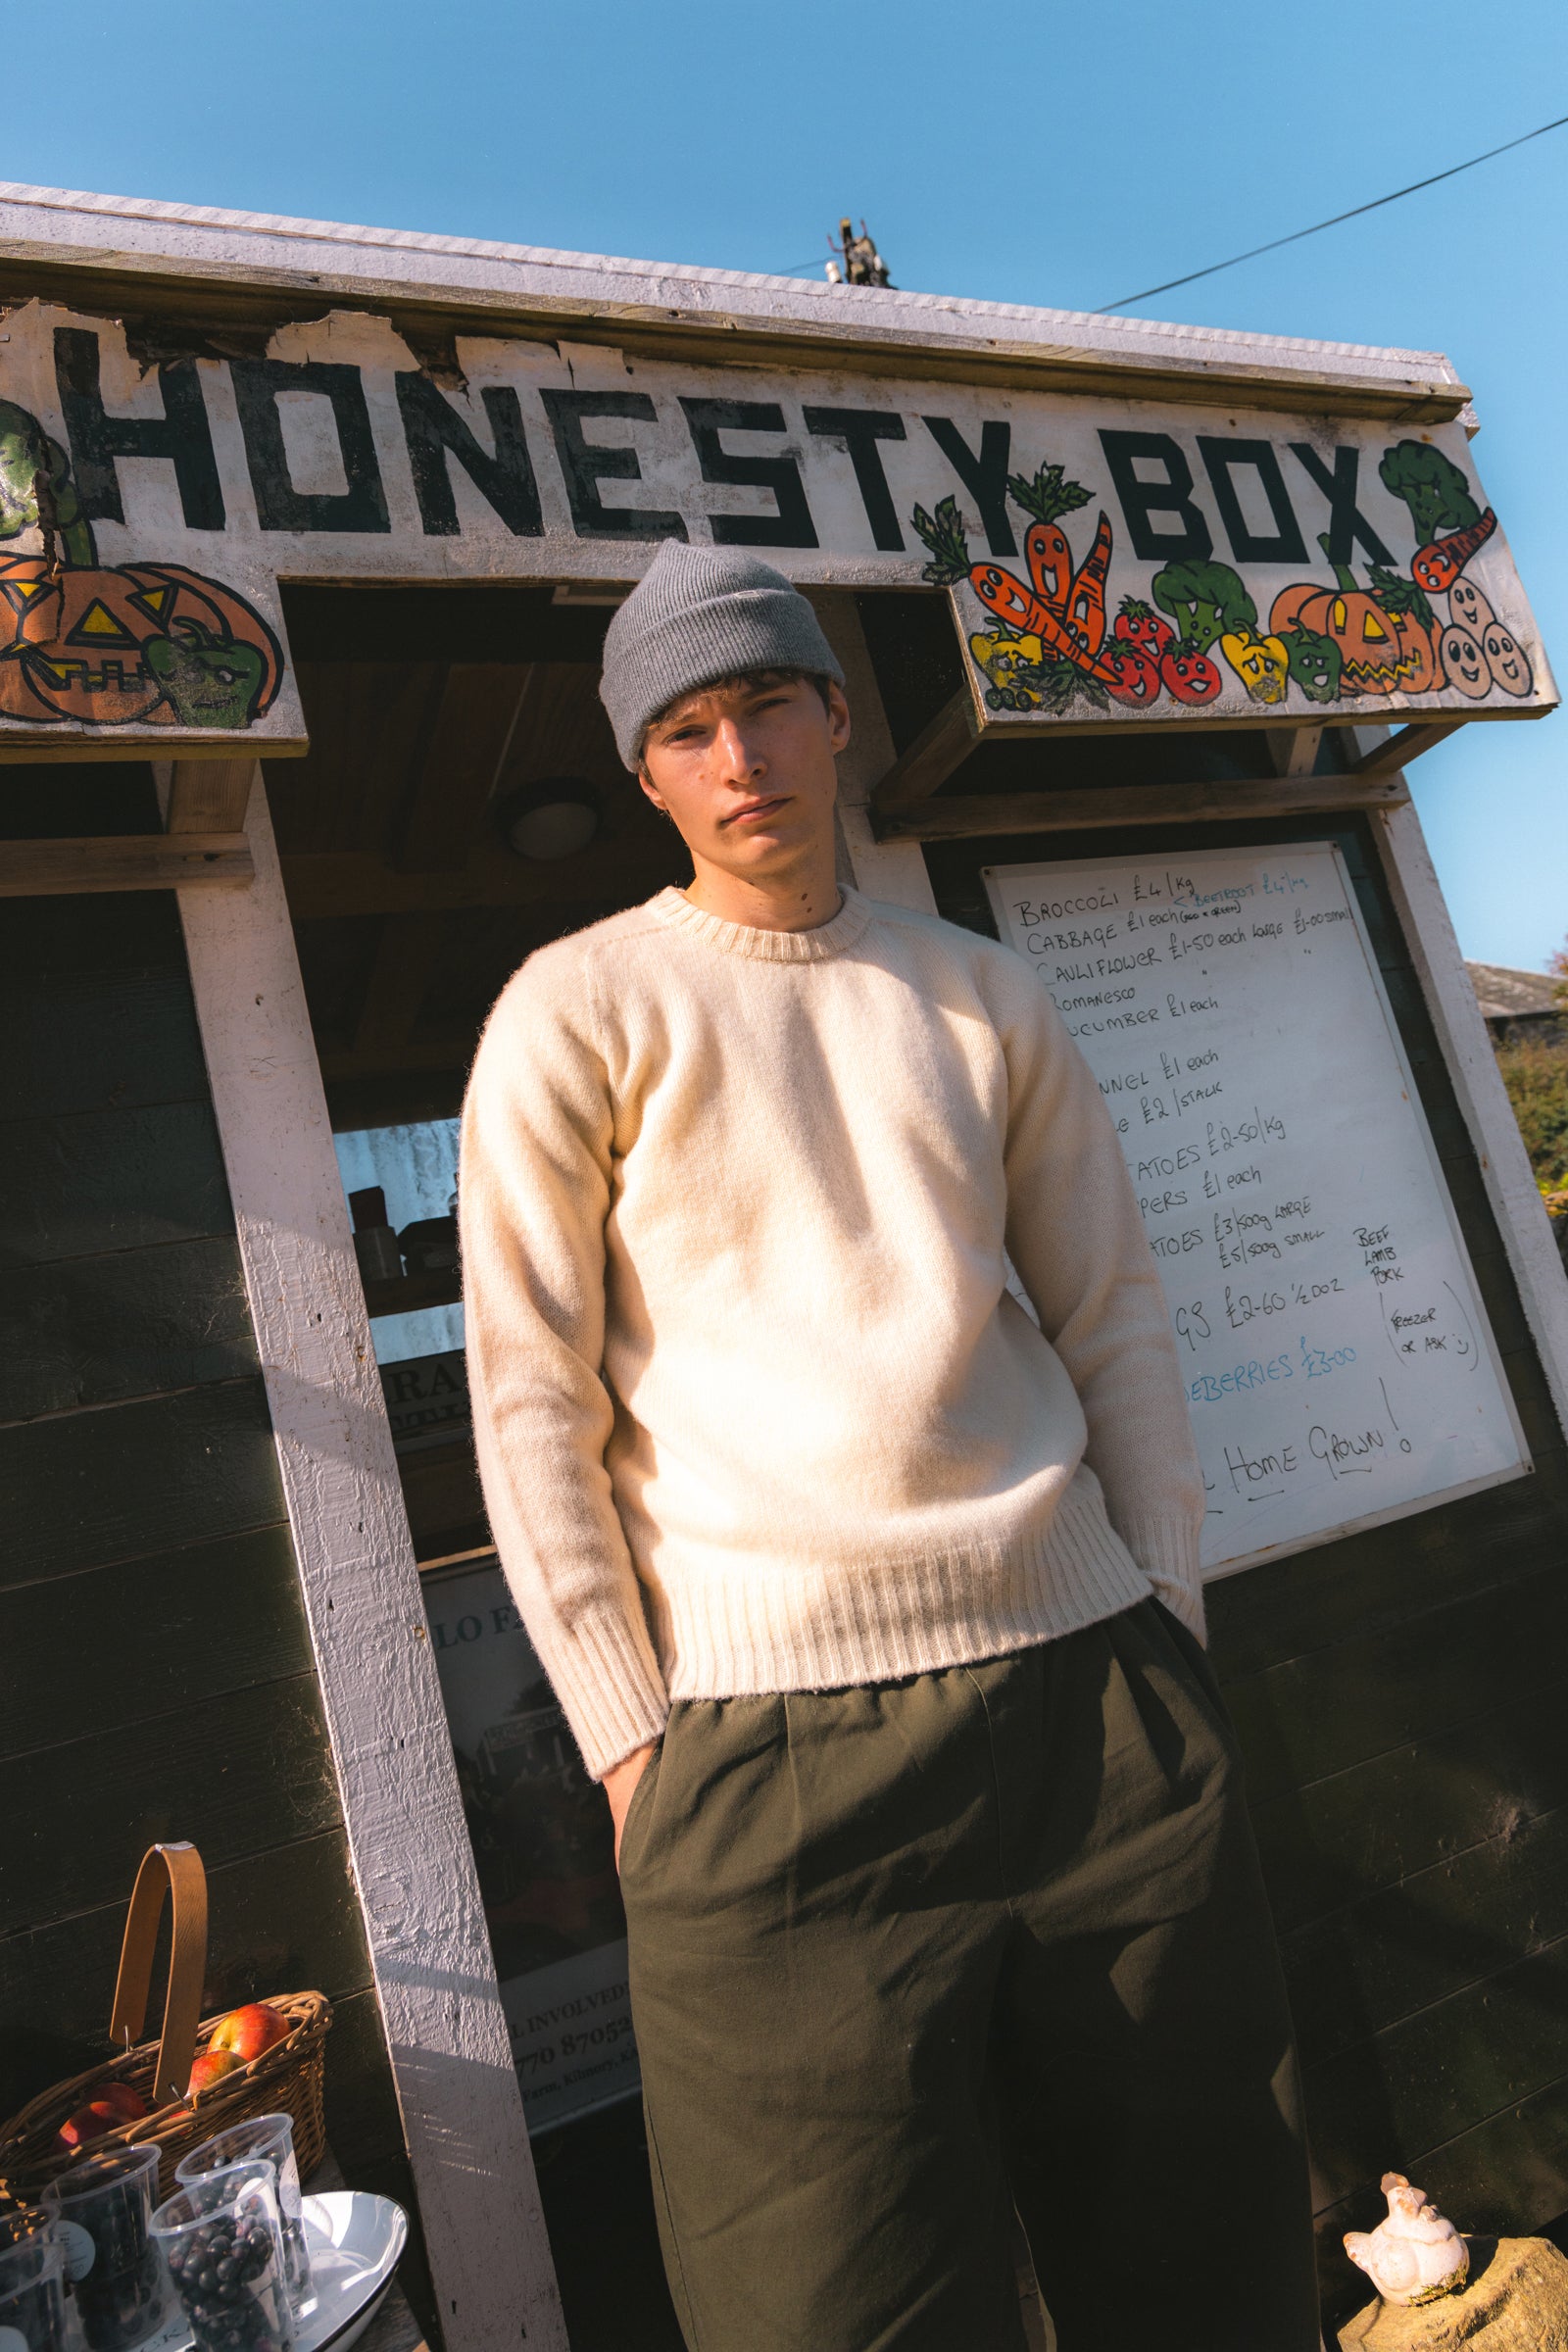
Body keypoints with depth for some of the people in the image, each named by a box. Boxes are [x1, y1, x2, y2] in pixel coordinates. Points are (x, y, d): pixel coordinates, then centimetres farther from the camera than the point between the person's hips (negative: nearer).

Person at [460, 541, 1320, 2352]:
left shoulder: (985, 998, 12)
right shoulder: (579, 1011, 1)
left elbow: (1115, 1321, 13)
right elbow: (530, 1405, -3)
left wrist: (1170, 1628, 6)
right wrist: (633, 1750, -6)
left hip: (1098, 1695, 4)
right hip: (772, 1741, -3)